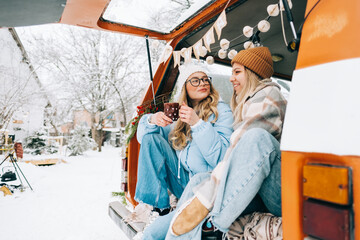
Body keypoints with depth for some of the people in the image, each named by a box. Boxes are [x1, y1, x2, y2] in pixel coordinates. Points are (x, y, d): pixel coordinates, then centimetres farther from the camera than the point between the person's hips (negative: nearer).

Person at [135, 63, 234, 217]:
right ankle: (160, 206, -9)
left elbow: (222, 157, -17)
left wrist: (198, 123, -25)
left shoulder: (221, 110, -5)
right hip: (182, 181, 6)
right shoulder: (179, 113, 9)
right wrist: (152, 120, -12)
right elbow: (142, 137, 10)